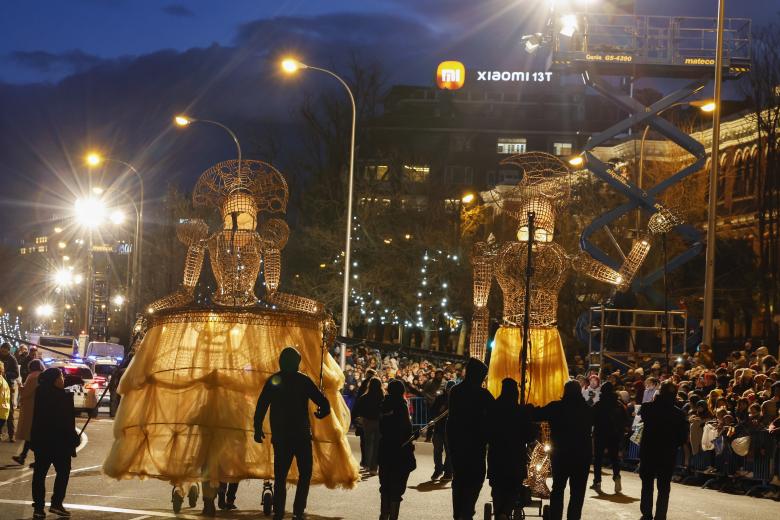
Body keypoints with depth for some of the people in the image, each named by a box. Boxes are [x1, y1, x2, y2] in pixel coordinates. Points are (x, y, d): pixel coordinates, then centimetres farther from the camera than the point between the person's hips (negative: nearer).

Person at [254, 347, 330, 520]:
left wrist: (258, 429, 12)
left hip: (280, 436, 3)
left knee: (280, 475, 11)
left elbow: (261, 406, 1)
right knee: (305, 473, 9)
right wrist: (321, 413, 15)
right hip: (301, 435, -3)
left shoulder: (273, 381, 3)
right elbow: (324, 403, -7)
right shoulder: (303, 380, -5)